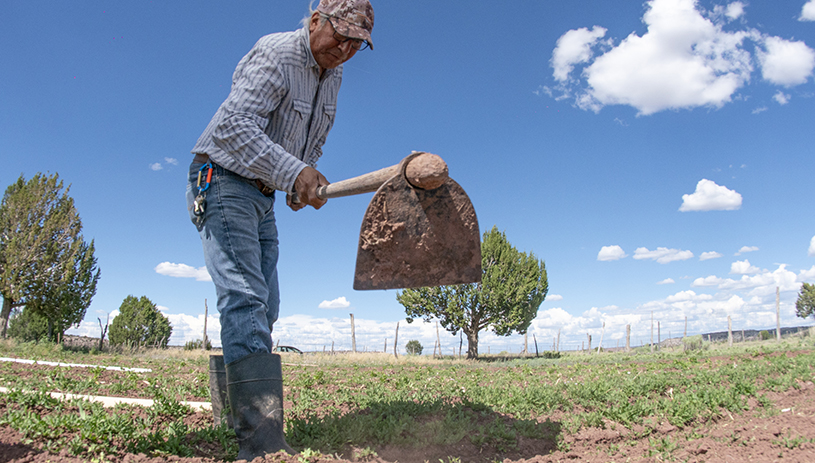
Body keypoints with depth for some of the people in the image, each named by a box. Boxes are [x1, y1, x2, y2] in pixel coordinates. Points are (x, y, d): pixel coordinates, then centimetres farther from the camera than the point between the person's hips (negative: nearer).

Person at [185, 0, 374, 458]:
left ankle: (240, 411, 18)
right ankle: (262, 442, -28)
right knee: (246, 297, -22)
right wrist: (293, 172, -35)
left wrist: (304, 181, 7)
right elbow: (236, 125, -27)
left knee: (265, 307, 7)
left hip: (263, 197, 9)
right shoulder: (276, 53, -16)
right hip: (223, 181, -9)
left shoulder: (333, 76, 11)